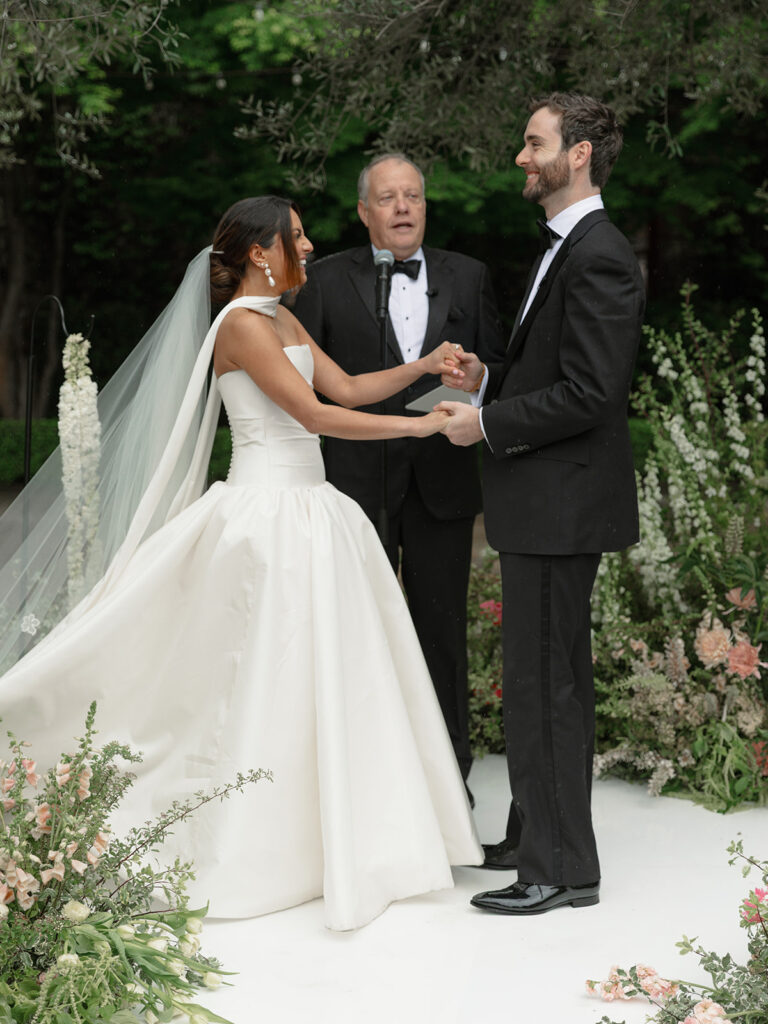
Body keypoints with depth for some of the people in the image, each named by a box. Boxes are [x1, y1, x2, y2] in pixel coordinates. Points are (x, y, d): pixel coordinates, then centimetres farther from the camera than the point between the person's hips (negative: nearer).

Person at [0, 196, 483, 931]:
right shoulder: (242, 324, -13)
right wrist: (418, 426, -16)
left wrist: (424, 366, 0)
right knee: (267, 678, -3)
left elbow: (347, 387, 13)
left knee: (331, 673, 11)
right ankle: (247, 851, 8)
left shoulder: (282, 321, 16)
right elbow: (315, 414, -18)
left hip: (310, 509, 9)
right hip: (269, 516, -9)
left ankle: (325, 835, 20)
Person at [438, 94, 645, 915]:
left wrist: (487, 424, -16)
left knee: (545, 682, -5)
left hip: (562, 504, -11)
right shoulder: (563, 248, 16)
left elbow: (587, 393, -23)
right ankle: (535, 836, 30)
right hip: (541, 504, 11)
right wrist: (485, 380, 7)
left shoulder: (598, 258, -18)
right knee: (543, 677, 18)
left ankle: (561, 868, 4)